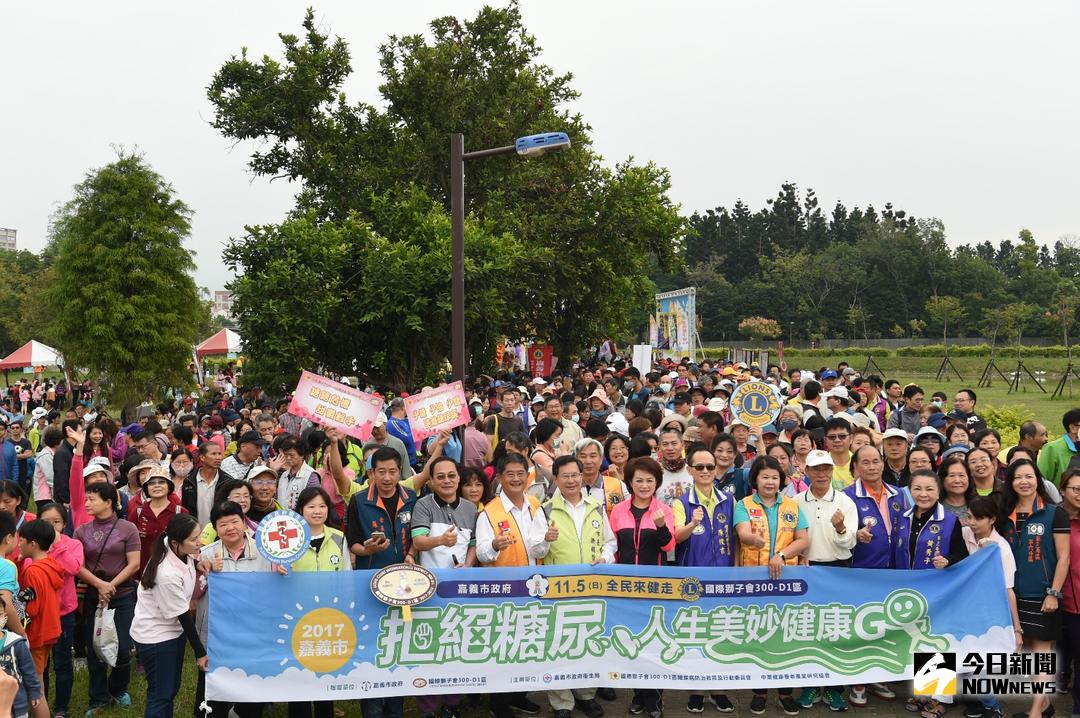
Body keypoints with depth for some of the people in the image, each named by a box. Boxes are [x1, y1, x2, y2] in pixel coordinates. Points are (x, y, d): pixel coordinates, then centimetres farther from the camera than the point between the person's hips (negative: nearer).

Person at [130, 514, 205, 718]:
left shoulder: (181, 551, -12)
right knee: (160, 694, 3)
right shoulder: (168, 575, -33)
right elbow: (183, 615, -22)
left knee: (172, 689, 18)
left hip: (173, 630, 8)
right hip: (155, 636, -8)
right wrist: (200, 652, -12)